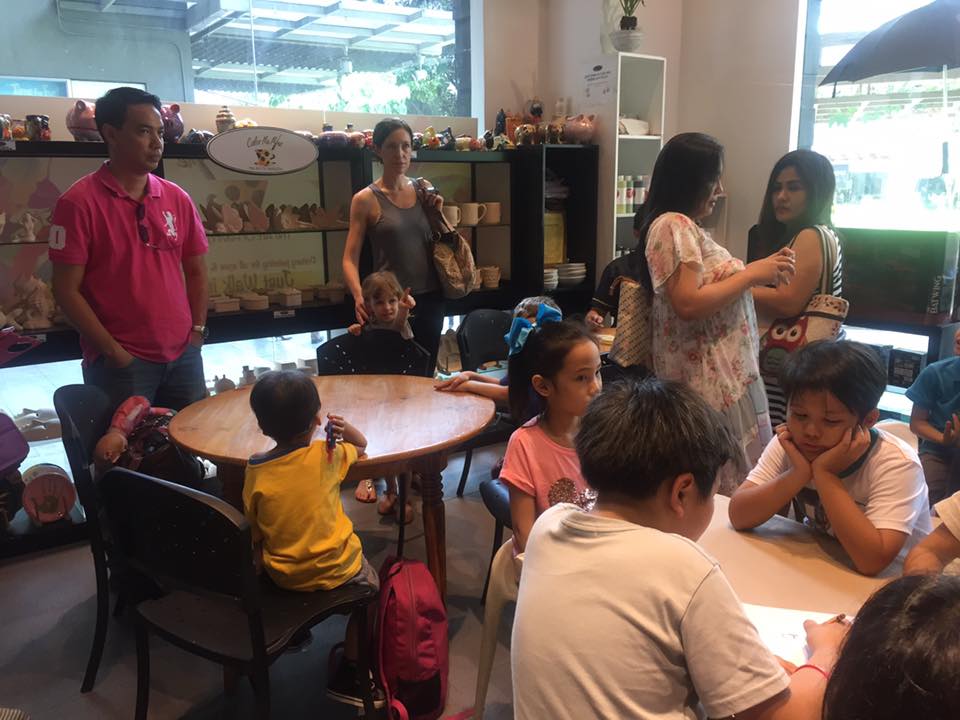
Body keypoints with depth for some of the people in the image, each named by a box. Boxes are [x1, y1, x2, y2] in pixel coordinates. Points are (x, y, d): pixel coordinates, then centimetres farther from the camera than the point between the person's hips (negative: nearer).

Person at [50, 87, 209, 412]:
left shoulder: (178, 199, 6)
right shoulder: (79, 202, -8)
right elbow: (67, 289, -8)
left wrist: (197, 331, 5)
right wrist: (113, 350, -12)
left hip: (183, 355, 5)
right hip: (120, 362, -4)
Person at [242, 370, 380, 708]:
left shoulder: (254, 471, -12)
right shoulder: (325, 454, -16)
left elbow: (255, 533, -2)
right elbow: (361, 443, 6)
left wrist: (268, 564, 13)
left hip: (280, 574, 3)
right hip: (333, 569, -3)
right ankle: (348, 674, 24)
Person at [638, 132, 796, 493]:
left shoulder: (687, 226, 17)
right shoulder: (673, 226, -13)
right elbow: (688, 304, -21)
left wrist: (762, 272, 8)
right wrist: (751, 274, -12)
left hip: (724, 374, 10)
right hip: (709, 379, -10)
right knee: (724, 486, -3)